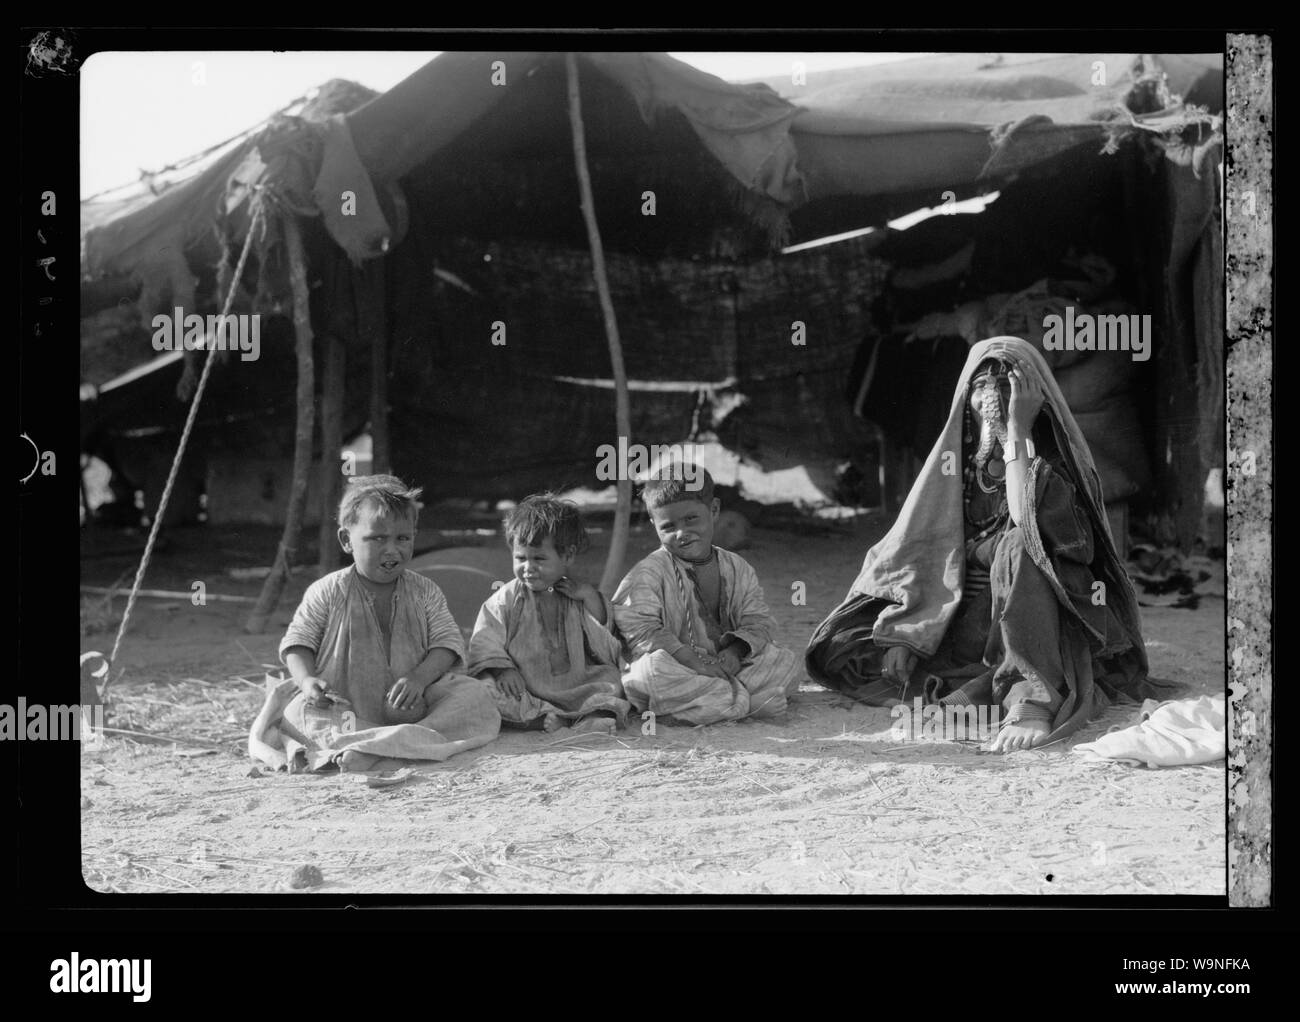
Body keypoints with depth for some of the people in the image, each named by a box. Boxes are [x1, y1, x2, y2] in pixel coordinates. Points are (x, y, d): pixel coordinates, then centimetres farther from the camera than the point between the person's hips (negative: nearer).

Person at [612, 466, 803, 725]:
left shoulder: (737, 568, 9)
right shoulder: (648, 574, -5)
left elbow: (758, 621, 6)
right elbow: (640, 632, -16)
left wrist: (734, 653, -17)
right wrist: (692, 660, -26)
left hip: (723, 665, 5)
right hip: (677, 669, -4)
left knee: (787, 663, -10)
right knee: (651, 669, -36)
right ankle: (746, 701, -33)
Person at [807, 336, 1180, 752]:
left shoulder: (1051, 456, -3)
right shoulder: (954, 453, 9)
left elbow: (1026, 516, -25)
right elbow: (916, 544, 3)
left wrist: (1017, 431, -20)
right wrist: (900, 637, -10)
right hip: (956, 618, 4)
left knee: (1017, 544, -35)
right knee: (833, 647, -15)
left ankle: (1034, 699, -49)